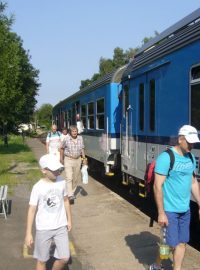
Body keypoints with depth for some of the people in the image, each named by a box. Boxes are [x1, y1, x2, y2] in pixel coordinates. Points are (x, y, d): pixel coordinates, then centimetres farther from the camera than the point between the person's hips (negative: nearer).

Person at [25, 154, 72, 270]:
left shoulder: (62, 182, -5)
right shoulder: (38, 187, -16)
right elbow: (32, 210, -11)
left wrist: (69, 220, 14)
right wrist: (28, 233, -10)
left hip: (61, 226, 3)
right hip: (43, 228, -3)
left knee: (64, 258, 6)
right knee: (42, 260, 11)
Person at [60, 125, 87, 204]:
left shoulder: (80, 138, 0)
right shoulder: (66, 139, -10)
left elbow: (82, 149, 9)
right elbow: (62, 148, 4)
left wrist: (84, 158, 1)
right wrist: (61, 158, 8)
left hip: (77, 160, 4)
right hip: (68, 160, -4)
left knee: (75, 178, 13)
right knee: (69, 178, -13)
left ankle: (72, 192, 31)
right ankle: (70, 196, -16)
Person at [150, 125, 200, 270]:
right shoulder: (166, 157, -17)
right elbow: (158, 186, -17)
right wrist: (161, 213, -18)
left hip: (185, 210, 6)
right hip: (169, 210, -6)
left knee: (182, 243, 12)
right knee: (170, 244, 5)